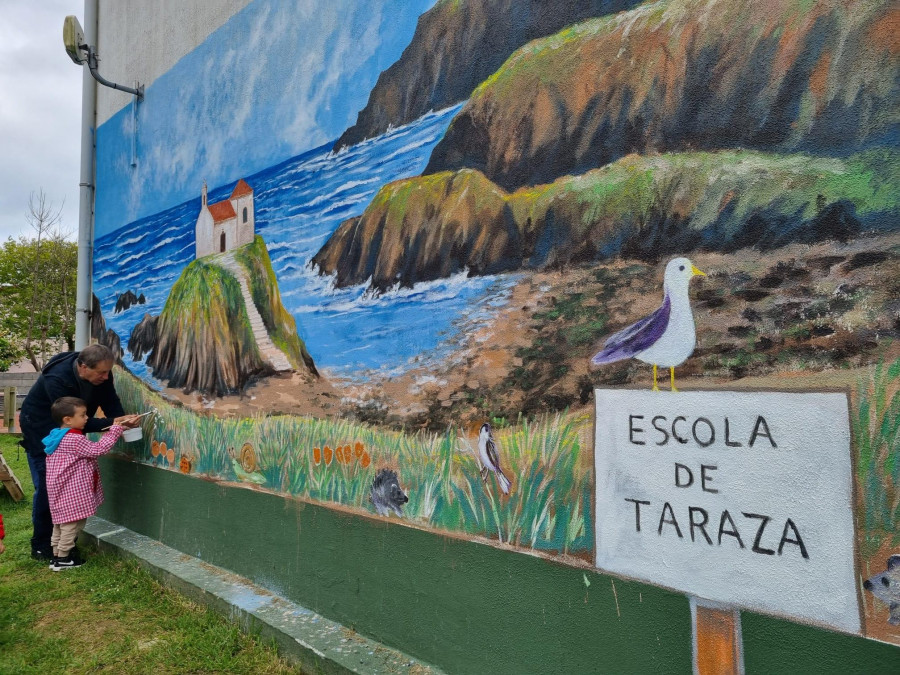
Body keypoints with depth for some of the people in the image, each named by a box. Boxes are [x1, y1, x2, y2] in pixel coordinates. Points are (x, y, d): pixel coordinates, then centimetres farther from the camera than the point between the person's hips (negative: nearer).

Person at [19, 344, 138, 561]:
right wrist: (113, 423, -45)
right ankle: (40, 546, 10)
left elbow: (111, 403, -15)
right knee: (47, 487, -4)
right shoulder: (56, 379, -37)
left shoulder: (101, 374, -19)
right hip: (40, 431, -6)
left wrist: (124, 422, -35)